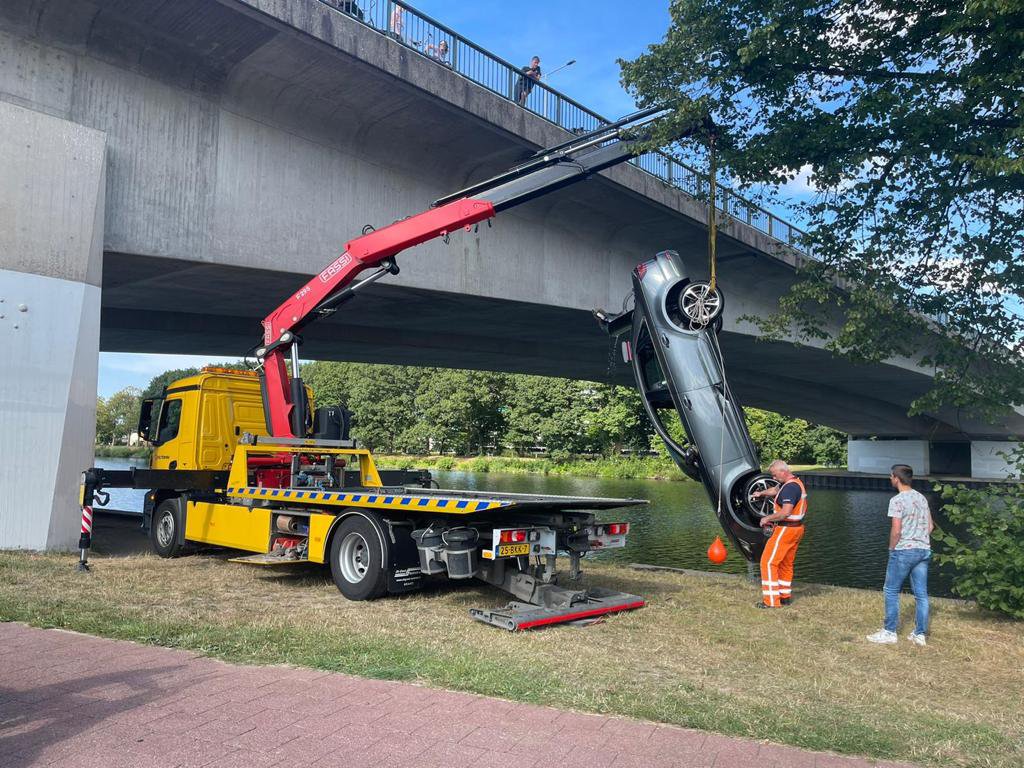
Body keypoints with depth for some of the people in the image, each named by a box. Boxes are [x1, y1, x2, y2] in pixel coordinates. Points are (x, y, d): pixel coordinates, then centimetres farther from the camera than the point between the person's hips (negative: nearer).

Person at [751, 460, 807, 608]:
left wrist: (767, 518, -20)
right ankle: (785, 596, 27)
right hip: (797, 529, 11)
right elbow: (775, 490, 32)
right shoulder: (796, 482, 12)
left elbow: (786, 512, -30)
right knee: (786, 564, 19)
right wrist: (761, 493, 27)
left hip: (786, 529, -11)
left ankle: (771, 601, -8)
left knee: (768, 562, -7)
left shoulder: (790, 487, -22)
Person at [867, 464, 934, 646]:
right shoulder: (922, 498, 9)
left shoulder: (897, 500, -13)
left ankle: (890, 632, 9)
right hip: (924, 550, 7)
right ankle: (920, 634, 14)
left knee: (891, 591, 5)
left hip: (903, 551, -7)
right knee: (921, 594, 9)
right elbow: (930, 526, 13)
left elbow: (896, 530, -16)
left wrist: (891, 549, -3)